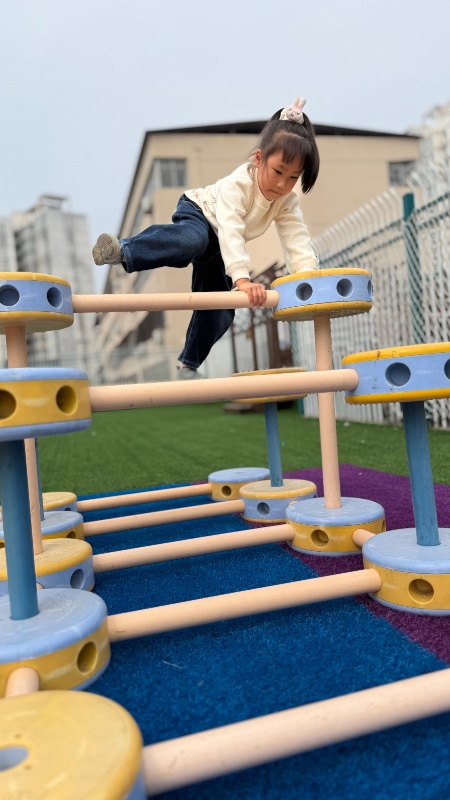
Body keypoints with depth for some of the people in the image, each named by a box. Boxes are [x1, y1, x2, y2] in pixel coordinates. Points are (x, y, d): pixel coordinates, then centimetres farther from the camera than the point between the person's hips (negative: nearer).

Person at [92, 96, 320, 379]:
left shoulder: (287, 203, -15)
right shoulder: (237, 185, -32)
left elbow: (298, 242, -23)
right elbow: (230, 231, -46)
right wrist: (242, 279, -59)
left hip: (216, 250, 6)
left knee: (220, 309, 1)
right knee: (193, 240, -45)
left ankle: (189, 364, 19)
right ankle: (122, 251, -52)